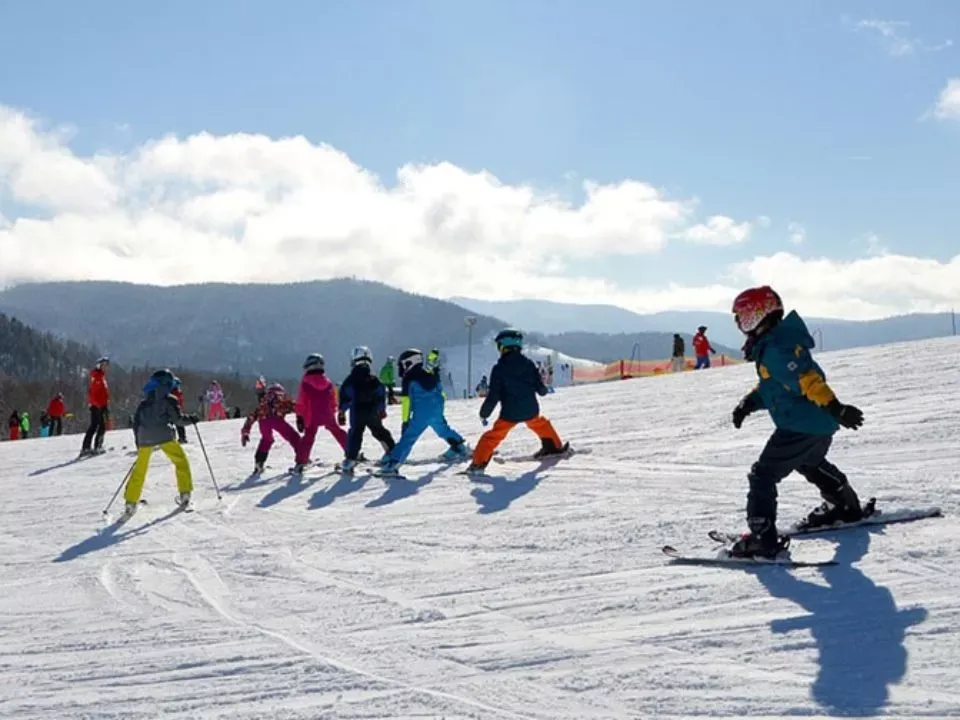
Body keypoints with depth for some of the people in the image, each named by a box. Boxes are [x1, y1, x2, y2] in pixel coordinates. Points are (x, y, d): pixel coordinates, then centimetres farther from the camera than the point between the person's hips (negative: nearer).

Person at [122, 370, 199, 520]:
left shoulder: (143, 403, 21)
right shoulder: (169, 400, 4)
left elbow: (136, 423, 19)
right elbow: (177, 418, -5)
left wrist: (139, 443, 25)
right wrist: (190, 419, 12)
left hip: (145, 438, 4)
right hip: (164, 436, -4)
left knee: (139, 470, 13)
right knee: (181, 461, 13)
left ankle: (130, 503, 9)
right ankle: (184, 495, 5)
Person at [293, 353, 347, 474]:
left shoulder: (305, 383, -8)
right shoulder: (328, 382, 4)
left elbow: (301, 402, -6)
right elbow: (333, 401, 11)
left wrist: (299, 417, -1)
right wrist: (332, 413, 23)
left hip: (312, 417, -3)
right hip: (328, 416, 3)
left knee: (308, 438, 1)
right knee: (338, 433, 18)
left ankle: (300, 463, -8)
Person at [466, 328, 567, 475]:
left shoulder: (499, 368, -10)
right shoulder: (528, 363, 0)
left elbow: (494, 395, -11)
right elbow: (540, 387, 5)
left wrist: (484, 413, 0)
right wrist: (544, 390, 29)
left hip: (510, 413, -3)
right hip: (531, 410, 3)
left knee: (493, 436, 6)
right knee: (540, 424, 33)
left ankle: (479, 462, -1)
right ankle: (555, 446, 43)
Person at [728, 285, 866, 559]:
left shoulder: (776, 349, -22)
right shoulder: (770, 344, 11)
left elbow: (808, 378, -31)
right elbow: (771, 384, 22)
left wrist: (835, 408, -36)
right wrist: (749, 403, 8)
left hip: (800, 427, -11)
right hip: (821, 425, 11)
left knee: (763, 475, -10)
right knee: (810, 463, 37)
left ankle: (763, 538, -15)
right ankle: (847, 506, 55)